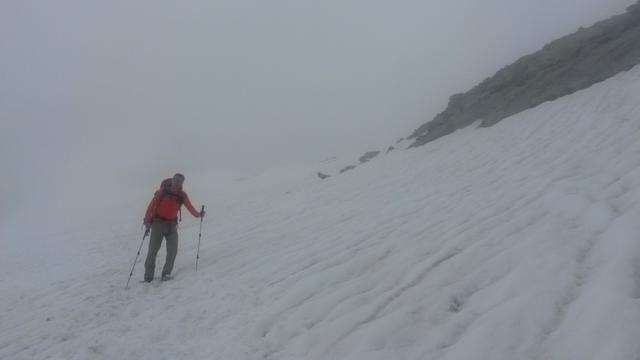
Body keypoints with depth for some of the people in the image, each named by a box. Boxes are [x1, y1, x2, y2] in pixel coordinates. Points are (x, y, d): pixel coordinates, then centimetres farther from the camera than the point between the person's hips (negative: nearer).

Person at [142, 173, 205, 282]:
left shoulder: (182, 195, -2)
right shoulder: (162, 192, -11)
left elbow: (189, 207, -10)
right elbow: (152, 206, -11)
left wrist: (197, 214, -28)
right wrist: (147, 222, -18)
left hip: (172, 224, 3)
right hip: (158, 223, -3)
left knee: (173, 250, -5)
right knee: (153, 250, -3)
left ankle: (166, 273, 10)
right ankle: (148, 275, 9)